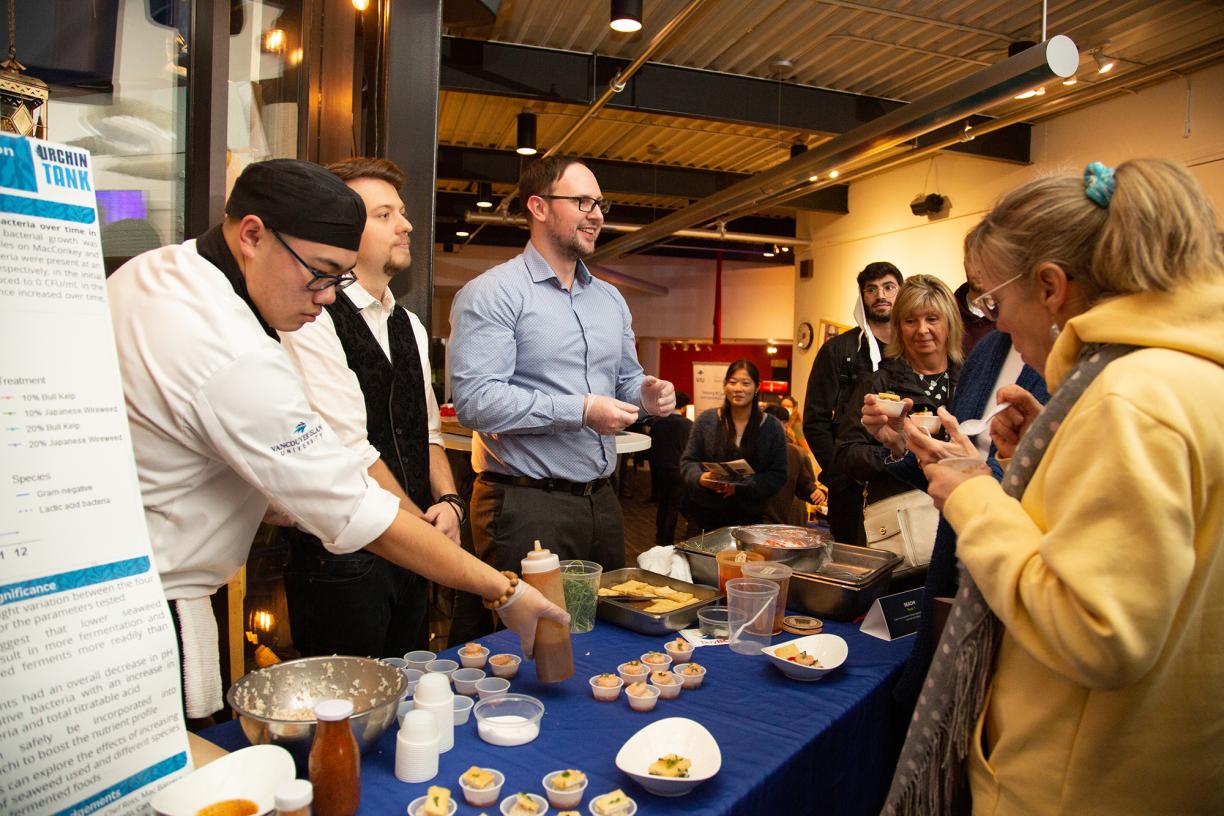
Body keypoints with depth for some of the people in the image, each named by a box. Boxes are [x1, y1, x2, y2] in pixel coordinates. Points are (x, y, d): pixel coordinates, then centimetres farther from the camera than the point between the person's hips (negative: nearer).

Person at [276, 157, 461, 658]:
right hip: (339, 559, -7)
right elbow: (349, 451, -19)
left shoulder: (409, 327, 12)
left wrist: (447, 501, -2)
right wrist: (426, 526, -11)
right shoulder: (312, 321, -14)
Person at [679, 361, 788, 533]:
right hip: (704, 513, 0)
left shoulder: (772, 427, 0)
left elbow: (778, 474, -3)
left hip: (749, 516, 0)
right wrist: (699, 477, -18)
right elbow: (688, 461, 5)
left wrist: (741, 488, -17)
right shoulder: (706, 420, 2)